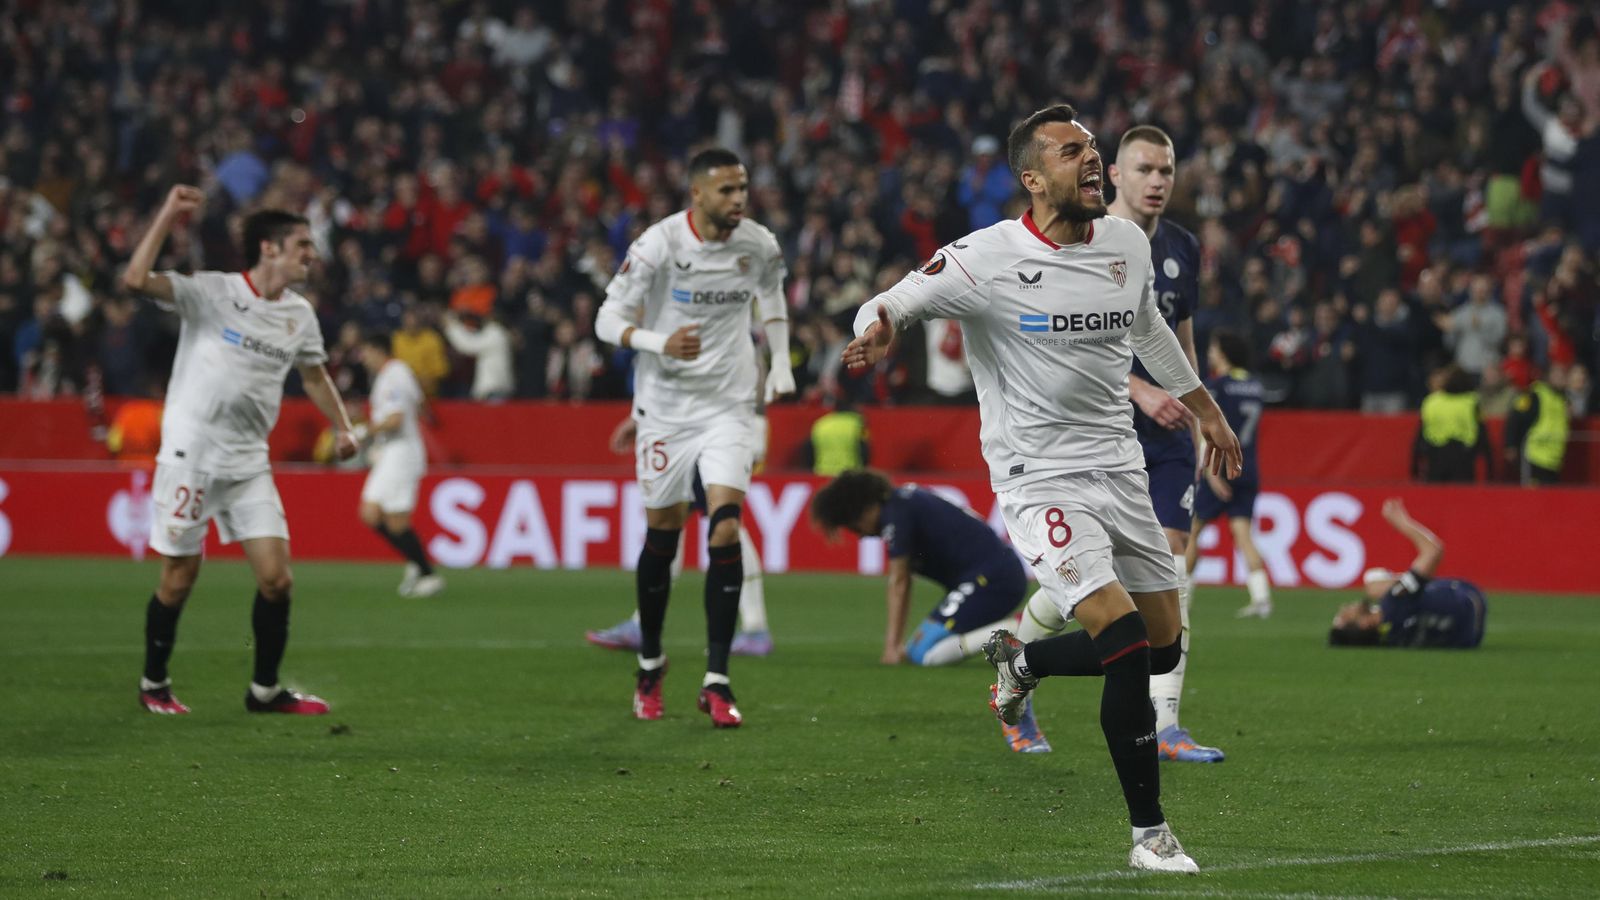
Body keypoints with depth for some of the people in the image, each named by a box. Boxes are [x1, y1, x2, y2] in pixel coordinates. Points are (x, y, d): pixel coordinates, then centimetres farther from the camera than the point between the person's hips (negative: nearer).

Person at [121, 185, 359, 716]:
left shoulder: (300, 315, 8)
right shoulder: (212, 292, -10)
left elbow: (314, 374, 25)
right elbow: (136, 279, -23)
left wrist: (342, 427, 13)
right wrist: (167, 216, -25)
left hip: (248, 462, 5)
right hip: (190, 454, -5)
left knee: (276, 577, -4)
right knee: (179, 577, 1)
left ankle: (265, 690, 11)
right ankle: (153, 684, 20)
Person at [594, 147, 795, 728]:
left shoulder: (760, 245, -3)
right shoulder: (659, 245, -14)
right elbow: (608, 320, -13)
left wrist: (780, 362, 10)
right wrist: (661, 343, -30)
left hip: (728, 404, 2)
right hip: (665, 407, -2)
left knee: (725, 528, -15)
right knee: (662, 534, 6)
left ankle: (716, 681, -12)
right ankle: (650, 665, 29)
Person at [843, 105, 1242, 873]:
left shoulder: (1126, 242, 5)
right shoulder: (988, 258, -14)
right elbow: (891, 304, -13)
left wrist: (1204, 408, 32)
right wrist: (878, 329, -37)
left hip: (1119, 466, 7)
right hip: (1040, 480, -7)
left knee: (1164, 649, 9)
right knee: (1123, 641, -18)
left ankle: (1021, 659, 37)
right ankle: (1149, 833, -4)